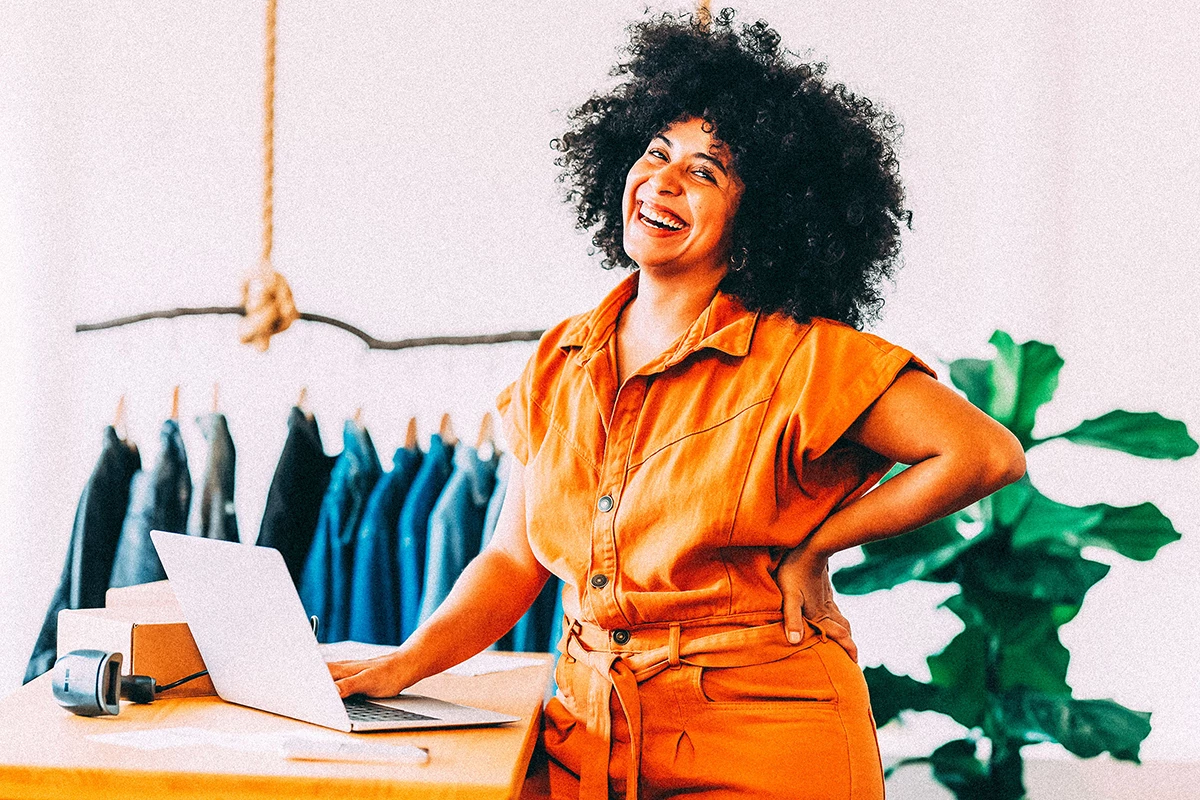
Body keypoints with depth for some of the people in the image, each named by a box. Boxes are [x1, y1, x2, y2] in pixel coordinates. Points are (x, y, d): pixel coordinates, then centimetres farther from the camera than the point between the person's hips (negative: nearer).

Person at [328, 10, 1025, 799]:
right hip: (591, 735, 5)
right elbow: (515, 559, 9)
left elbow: (989, 454, -14)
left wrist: (810, 548, -9)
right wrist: (403, 665, -6)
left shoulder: (800, 361, -10)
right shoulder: (561, 363, 7)